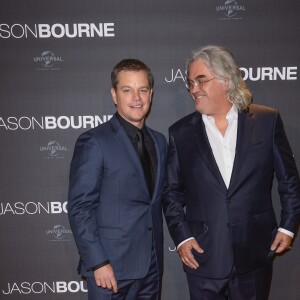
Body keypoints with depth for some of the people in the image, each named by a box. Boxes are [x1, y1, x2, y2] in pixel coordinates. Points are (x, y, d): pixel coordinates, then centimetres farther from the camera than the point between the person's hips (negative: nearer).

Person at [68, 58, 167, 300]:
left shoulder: (159, 141, 8)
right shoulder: (94, 142, -11)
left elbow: (158, 199, 11)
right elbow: (79, 208, -13)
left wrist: (157, 256, 7)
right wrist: (98, 263, -15)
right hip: (111, 267, -5)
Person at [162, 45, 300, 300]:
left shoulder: (267, 121, -3)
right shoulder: (181, 133, -1)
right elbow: (172, 191, 3)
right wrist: (181, 236, -4)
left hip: (254, 255, 0)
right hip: (203, 256, 1)